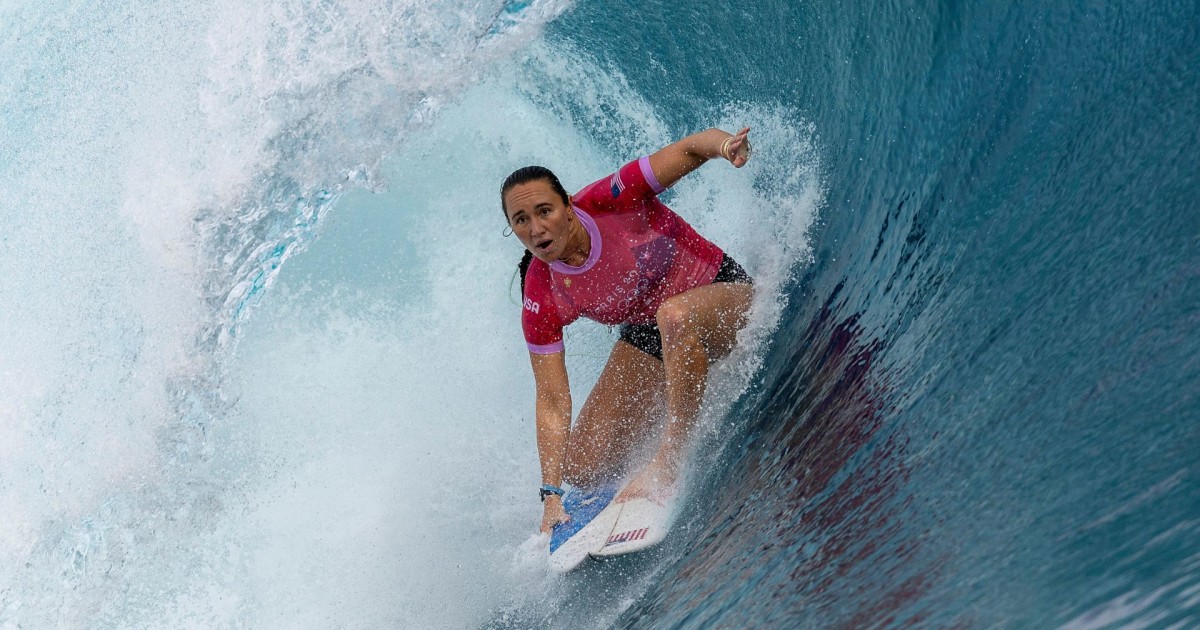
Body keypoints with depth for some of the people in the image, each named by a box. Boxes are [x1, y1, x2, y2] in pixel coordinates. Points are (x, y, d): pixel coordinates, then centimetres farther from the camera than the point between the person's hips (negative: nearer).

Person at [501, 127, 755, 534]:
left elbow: (692, 148, -23)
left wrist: (724, 142, -47)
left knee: (674, 316, -42)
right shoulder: (542, 301, -20)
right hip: (647, 336, 4)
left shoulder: (611, 200, -27)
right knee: (582, 468, -3)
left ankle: (671, 460, -26)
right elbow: (552, 401, -16)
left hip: (723, 291, -4)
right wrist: (552, 494, -19)